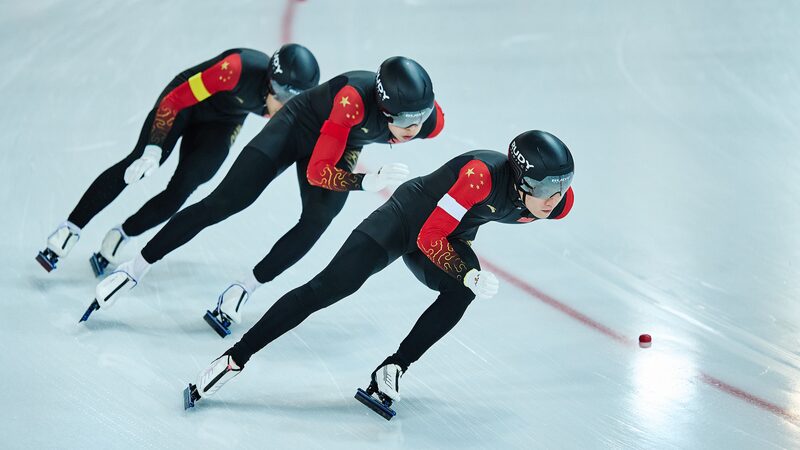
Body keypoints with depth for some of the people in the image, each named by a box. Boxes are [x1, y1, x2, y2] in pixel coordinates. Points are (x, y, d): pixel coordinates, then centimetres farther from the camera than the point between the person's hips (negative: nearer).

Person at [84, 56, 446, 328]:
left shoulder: (431, 121, -28)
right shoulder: (355, 99, -43)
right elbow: (317, 171, -38)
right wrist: (369, 181, -52)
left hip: (343, 144, 5)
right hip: (299, 127, -5)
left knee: (317, 222, -17)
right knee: (224, 203, -8)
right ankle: (135, 270, 1)